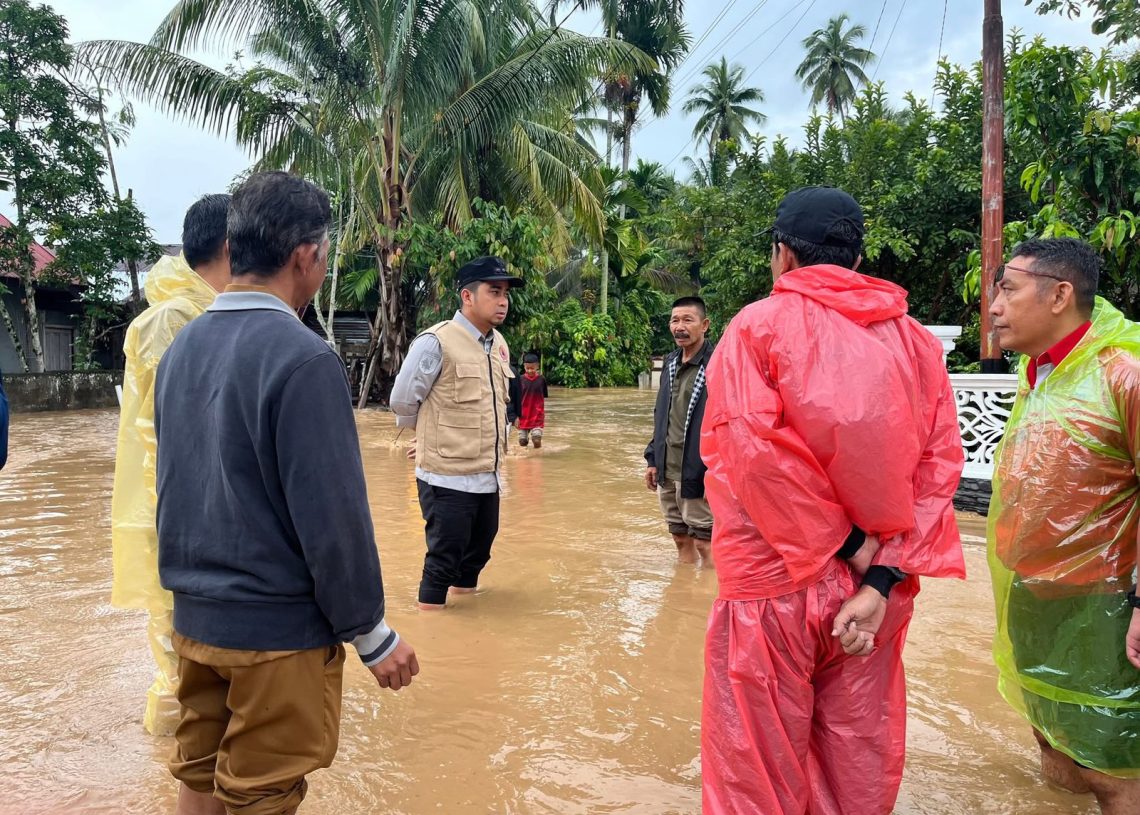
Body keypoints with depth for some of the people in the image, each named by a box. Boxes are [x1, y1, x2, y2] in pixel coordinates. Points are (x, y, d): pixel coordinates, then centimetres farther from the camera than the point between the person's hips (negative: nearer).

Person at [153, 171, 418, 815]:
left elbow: (177, 488, 13)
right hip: (277, 630, -7)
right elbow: (332, 516, -21)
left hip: (193, 619, 7)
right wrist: (372, 635, -10)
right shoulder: (303, 358, -20)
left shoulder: (181, 347, 5)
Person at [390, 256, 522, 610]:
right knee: (444, 557, 2)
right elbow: (402, 403, -11)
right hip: (447, 478, -7)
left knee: (478, 552, 21)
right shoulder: (436, 342, -16)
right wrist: (435, 434, 4)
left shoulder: (499, 344, 7)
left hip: (488, 477, 7)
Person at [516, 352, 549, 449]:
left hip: (537, 414, -1)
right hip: (524, 414, 1)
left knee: (537, 438, -13)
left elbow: (545, 396, 6)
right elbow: (518, 398, -1)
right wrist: (517, 415, -2)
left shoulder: (541, 379, -5)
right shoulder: (521, 379, -4)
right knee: (522, 441, 6)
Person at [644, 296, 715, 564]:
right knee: (680, 537, 18)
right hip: (667, 472, 7)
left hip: (697, 473, -7)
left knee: (704, 542, 3)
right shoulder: (671, 362, 10)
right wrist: (653, 459, 13)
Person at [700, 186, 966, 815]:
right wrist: (882, 579, -7)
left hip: (773, 583, -4)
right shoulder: (913, 338, 6)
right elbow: (940, 465, -2)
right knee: (858, 764, 18)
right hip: (873, 586, 5)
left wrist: (843, 543, -11)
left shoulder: (759, 325, -6)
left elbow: (752, 450, -19)